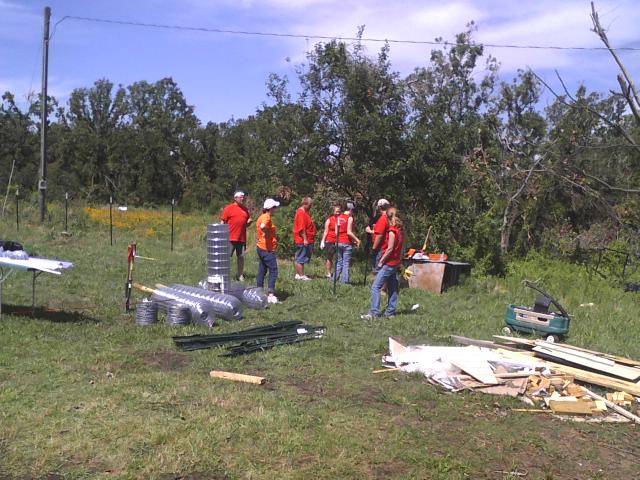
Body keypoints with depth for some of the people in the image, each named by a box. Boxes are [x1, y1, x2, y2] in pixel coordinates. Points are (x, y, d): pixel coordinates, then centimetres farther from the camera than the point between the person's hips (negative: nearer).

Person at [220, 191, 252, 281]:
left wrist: (249, 221, -1)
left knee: (241, 256, 8)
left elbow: (247, 224, 23)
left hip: (242, 238, 5)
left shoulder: (245, 209, 14)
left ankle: (240, 275, 15)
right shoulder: (229, 208, -2)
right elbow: (223, 222, -2)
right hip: (230, 238, -5)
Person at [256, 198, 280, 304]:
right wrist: (268, 233, -19)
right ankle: (271, 294, -11)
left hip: (261, 247, 10)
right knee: (273, 271, -7)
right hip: (268, 249, -10)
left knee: (262, 270, 14)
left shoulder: (261, 217, 13)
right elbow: (262, 226, -35)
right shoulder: (267, 217, -16)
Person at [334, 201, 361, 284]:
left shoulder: (339, 217, 9)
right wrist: (357, 240, -7)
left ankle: (335, 279, 13)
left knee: (339, 262, 13)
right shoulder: (350, 218, -9)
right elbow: (349, 232, -15)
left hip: (339, 243, 6)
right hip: (347, 243, -6)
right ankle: (345, 281, -1)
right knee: (346, 263, -1)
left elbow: (336, 232, 10)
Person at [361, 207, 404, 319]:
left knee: (376, 287, -10)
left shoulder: (392, 231, -16)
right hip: (396, 262, 9)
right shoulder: (400, 230, 9)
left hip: (389, 263, -9)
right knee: (392, 288, 12)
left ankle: (374, 313, -15)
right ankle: (390, 312, 17)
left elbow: (390, 248, -19)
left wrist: (381, 261, -12)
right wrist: (400, 260, 18)